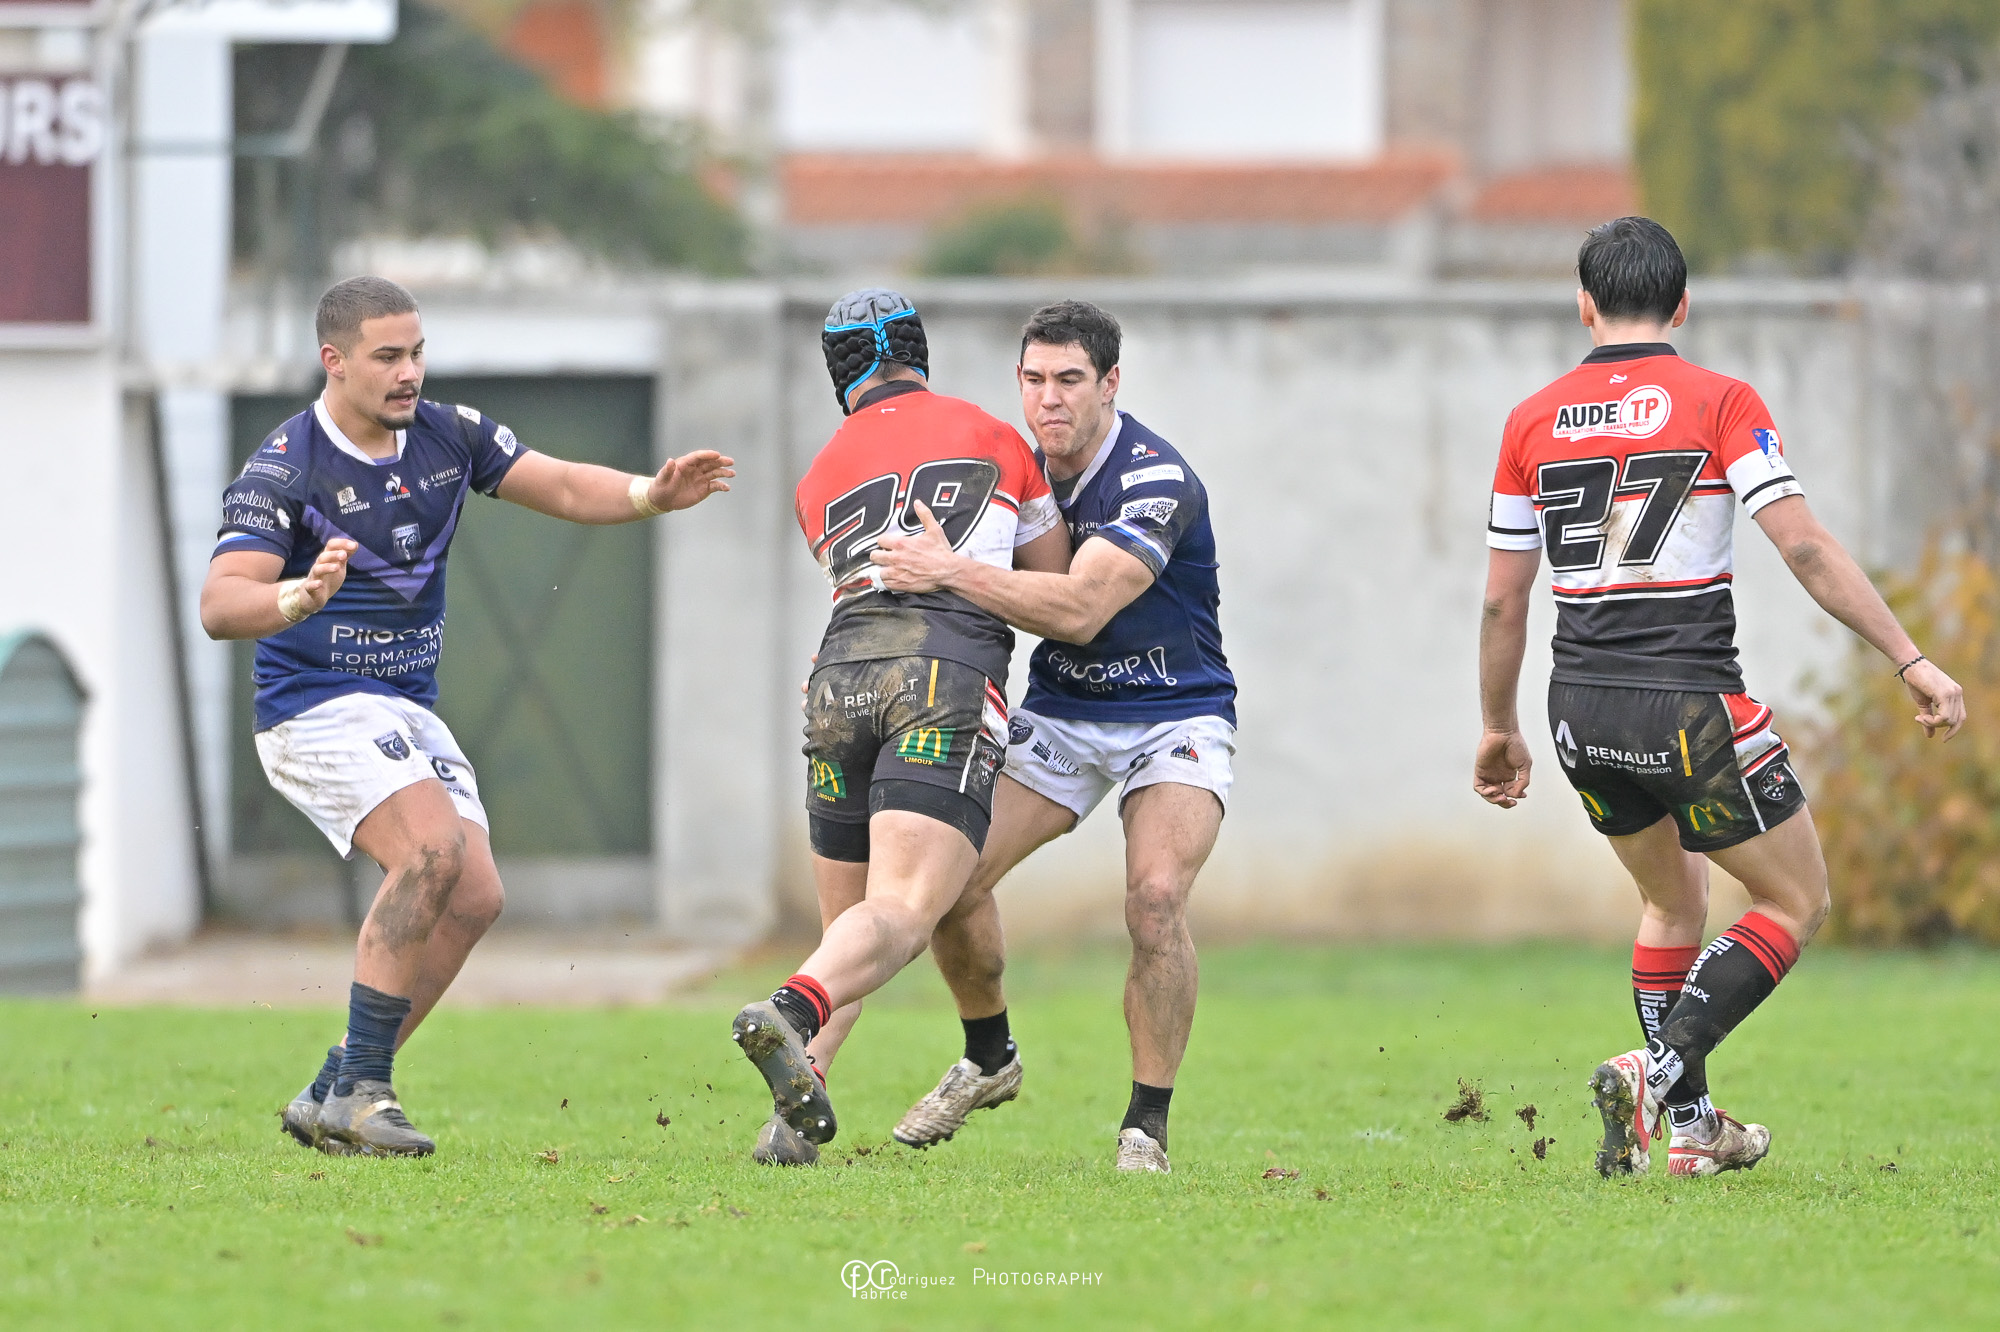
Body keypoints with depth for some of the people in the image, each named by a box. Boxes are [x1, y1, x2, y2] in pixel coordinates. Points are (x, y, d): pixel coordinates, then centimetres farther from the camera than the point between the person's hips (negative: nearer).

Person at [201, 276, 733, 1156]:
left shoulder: (447, 436, 3)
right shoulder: (283, 469, -16)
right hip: (315, 709, -8)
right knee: (432, 850, -28)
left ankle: (331, 1099, 4)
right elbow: (220, 606, -26)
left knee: (473, 897, -5)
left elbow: (564, 489, 4)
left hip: (409, 710, 8)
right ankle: (362, 1092, -21)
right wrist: (299, 596, -47)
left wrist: (654, 495, -16)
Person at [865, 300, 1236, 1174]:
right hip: (1060, 709, 6)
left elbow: (1079, 609, -34)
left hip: (1175, 717, -6)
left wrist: (951, 571, -39)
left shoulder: (1154, 480, -24)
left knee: (1156, 897, -28)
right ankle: (989, 1060, 19)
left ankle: (1147, 1126, -15)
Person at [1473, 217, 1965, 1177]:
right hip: (1689, 709, -5)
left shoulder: (1533, 421, 7)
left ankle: (1692, 1124, 21)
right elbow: (1804, 548, -13)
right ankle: (1659, 1071, -9)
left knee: (1673, 899, 25)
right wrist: (1912, 662, -10)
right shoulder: (1719, 402, -5)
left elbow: (1502, 601, 10)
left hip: (1581, 706, 5)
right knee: (1795, 902, 10)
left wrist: (1499, 730, 23)